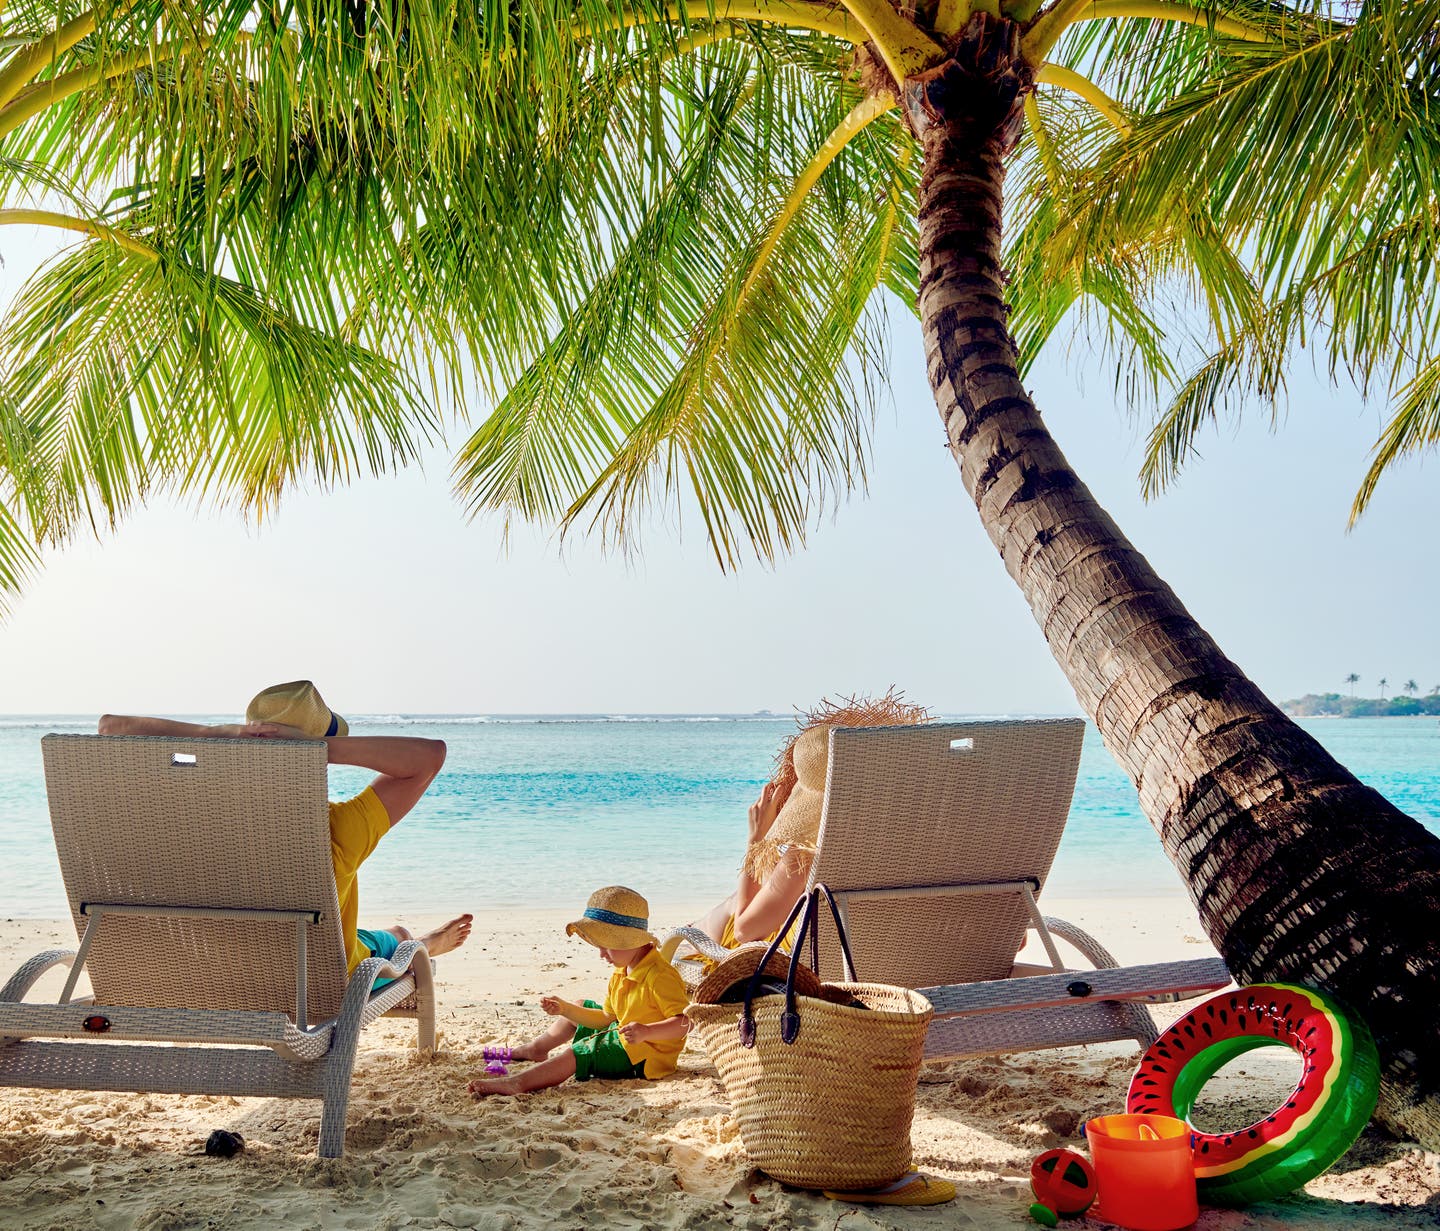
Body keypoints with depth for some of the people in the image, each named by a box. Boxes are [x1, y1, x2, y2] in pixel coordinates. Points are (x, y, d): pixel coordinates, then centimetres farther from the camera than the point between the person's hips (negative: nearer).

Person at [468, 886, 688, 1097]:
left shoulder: (659, 976, -26)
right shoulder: (620, 974, 6)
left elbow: (685, 1022, -31)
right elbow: (607, 1018, 13)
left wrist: (646, 1032, -45)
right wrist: (564, 1008, 5)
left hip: (644, 1056, -11)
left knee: (579, 1053, -27)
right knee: (580, 1007, 24)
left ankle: (517, 1084, -39)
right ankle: (535, 1049, 41)